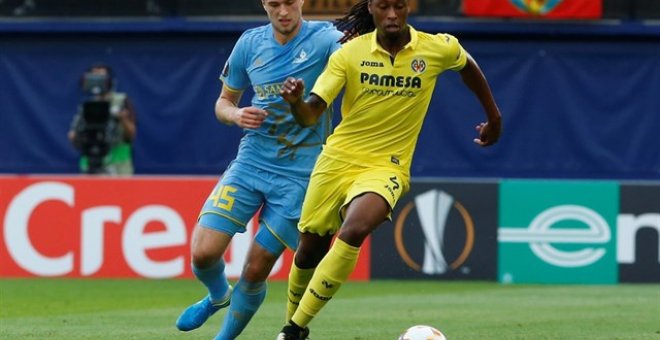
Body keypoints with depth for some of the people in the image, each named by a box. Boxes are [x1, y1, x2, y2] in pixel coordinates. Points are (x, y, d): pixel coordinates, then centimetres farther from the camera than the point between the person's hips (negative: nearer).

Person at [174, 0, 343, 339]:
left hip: (298, 172, -3)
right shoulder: (250, 43, 3)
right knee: (203, 252, -9)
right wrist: (235, 115, -8)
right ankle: (219, 296, 26)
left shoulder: (324, 39, -10)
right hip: (251, 162, 3)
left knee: (255, 271, -1)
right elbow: (223, 102, 15)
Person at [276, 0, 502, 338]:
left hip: (386, 167, -2)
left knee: (353, 231, -28)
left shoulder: (438, 49, -7)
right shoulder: (350, 53, -8)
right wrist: (295, 101, -35)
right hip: (338, 159, 2)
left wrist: (493, 117, 25)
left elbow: (468, 66, 18)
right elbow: (309, 115, -12)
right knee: (310, 248, 8)